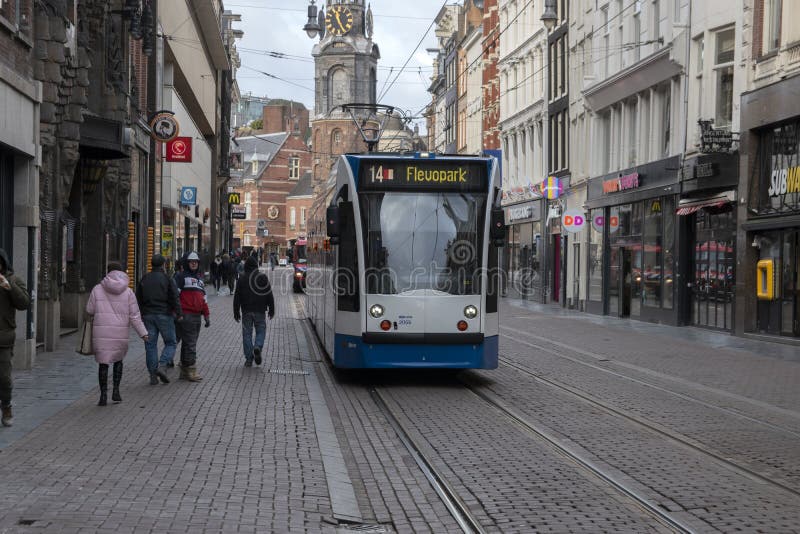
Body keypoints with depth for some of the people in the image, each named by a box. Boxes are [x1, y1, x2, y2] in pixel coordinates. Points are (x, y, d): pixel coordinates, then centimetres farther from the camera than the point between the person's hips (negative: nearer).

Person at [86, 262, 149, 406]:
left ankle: (103, 395, 2)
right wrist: (143, 333, 2)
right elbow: (134, 315, -3)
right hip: (120, 333, 1)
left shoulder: (97, 289, -1)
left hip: (101, 333, -1)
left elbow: (90, 310, 5)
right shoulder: (128, 292, -1)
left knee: (103, 363, 7)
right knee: (118, 360, 22)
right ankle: (116, 391, 13)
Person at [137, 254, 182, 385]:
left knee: (150, 345, 6)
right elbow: (175, 298, -9)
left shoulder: (144, 279, 9)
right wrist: (178, 314, -1)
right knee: (171, 343, 6)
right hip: (164, 315, -4)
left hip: (148, 315, 4)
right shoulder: (167, 279, -5)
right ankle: (162, 366, -15)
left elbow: (138, 299, 12)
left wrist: (142, 313, 20)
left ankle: (153, 374, 4)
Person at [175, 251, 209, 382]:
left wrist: (206, 316, 23)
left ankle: (184, 371, 16)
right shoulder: (183, 277, -3)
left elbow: (203, 298, 26)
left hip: (197, 316, 8)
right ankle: (191, 371, -9)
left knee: (188, 343, 11)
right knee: (190, 343, -10)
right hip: (186, 315, -8)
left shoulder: (200, 278, 22)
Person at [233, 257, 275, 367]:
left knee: (247, 333, 6)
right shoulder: (263, 277, -1)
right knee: (261, 331, 10)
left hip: (246, 312, 1)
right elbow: (269, 295, 1)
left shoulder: (242, 279, 0)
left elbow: (237, 298, 2)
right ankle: (258, 347, -19)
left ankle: (249, 359, 3)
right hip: (260, 311, -1)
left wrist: (236, 313, 8)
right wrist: (271, 310, 8)